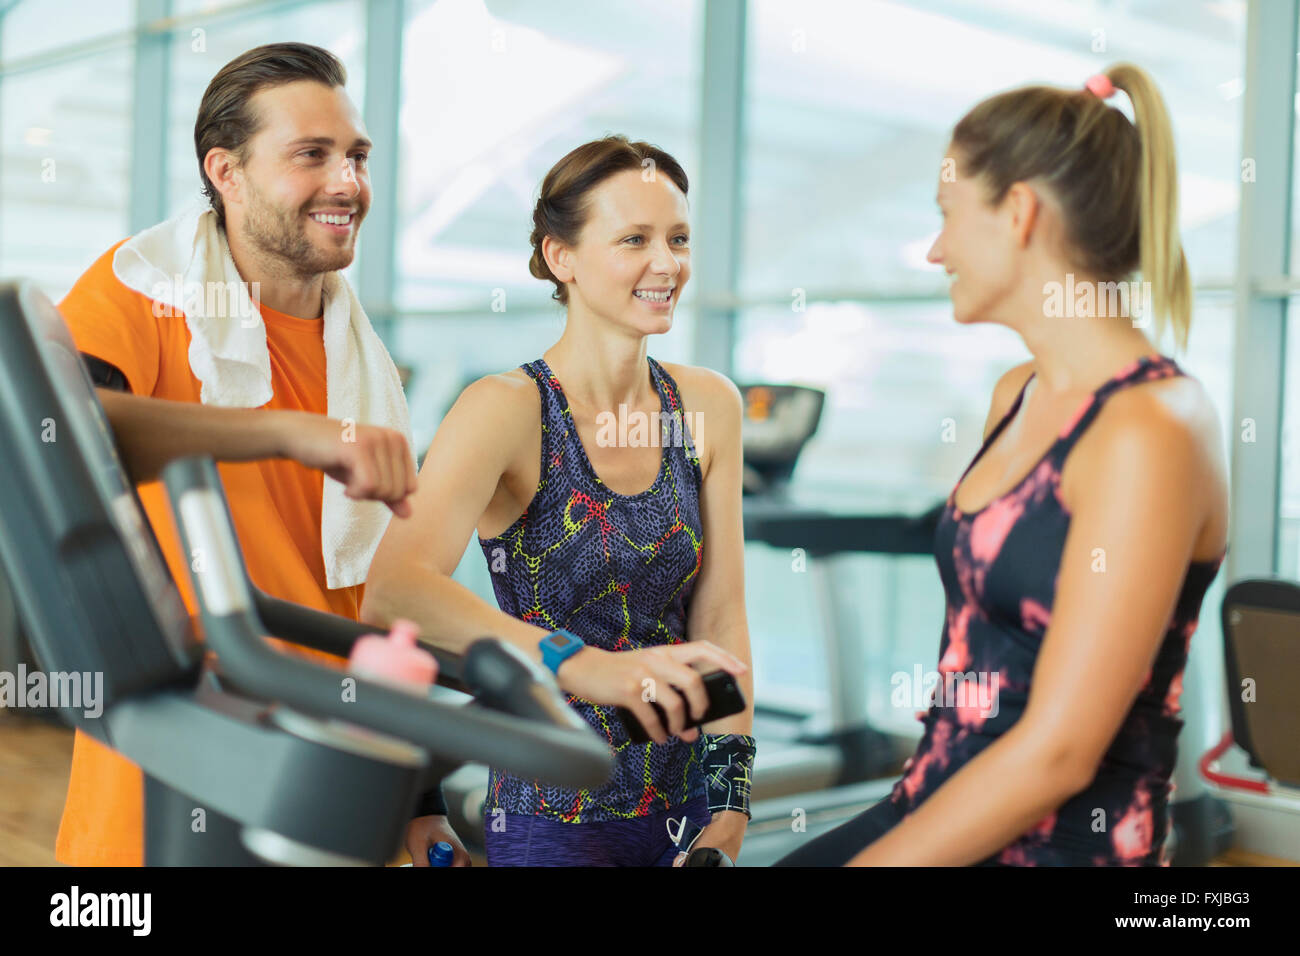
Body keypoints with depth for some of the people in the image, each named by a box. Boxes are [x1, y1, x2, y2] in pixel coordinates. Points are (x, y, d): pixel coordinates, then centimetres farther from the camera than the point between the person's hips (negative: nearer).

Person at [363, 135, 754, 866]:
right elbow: (392, 592, -30)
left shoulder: (708, 404, 1)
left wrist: (729, 810, -11)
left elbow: (719, 616, -2)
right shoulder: (507, 410, -14)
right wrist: (584, 665, -43)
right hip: (553, 823, -4)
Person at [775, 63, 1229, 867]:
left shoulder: (1150, 431, -18)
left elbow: (1058, 749, -19)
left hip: (1059, 840, -8)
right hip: (947, 805, 8)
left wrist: (878, 856, -14)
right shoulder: (1018, 394, 9)